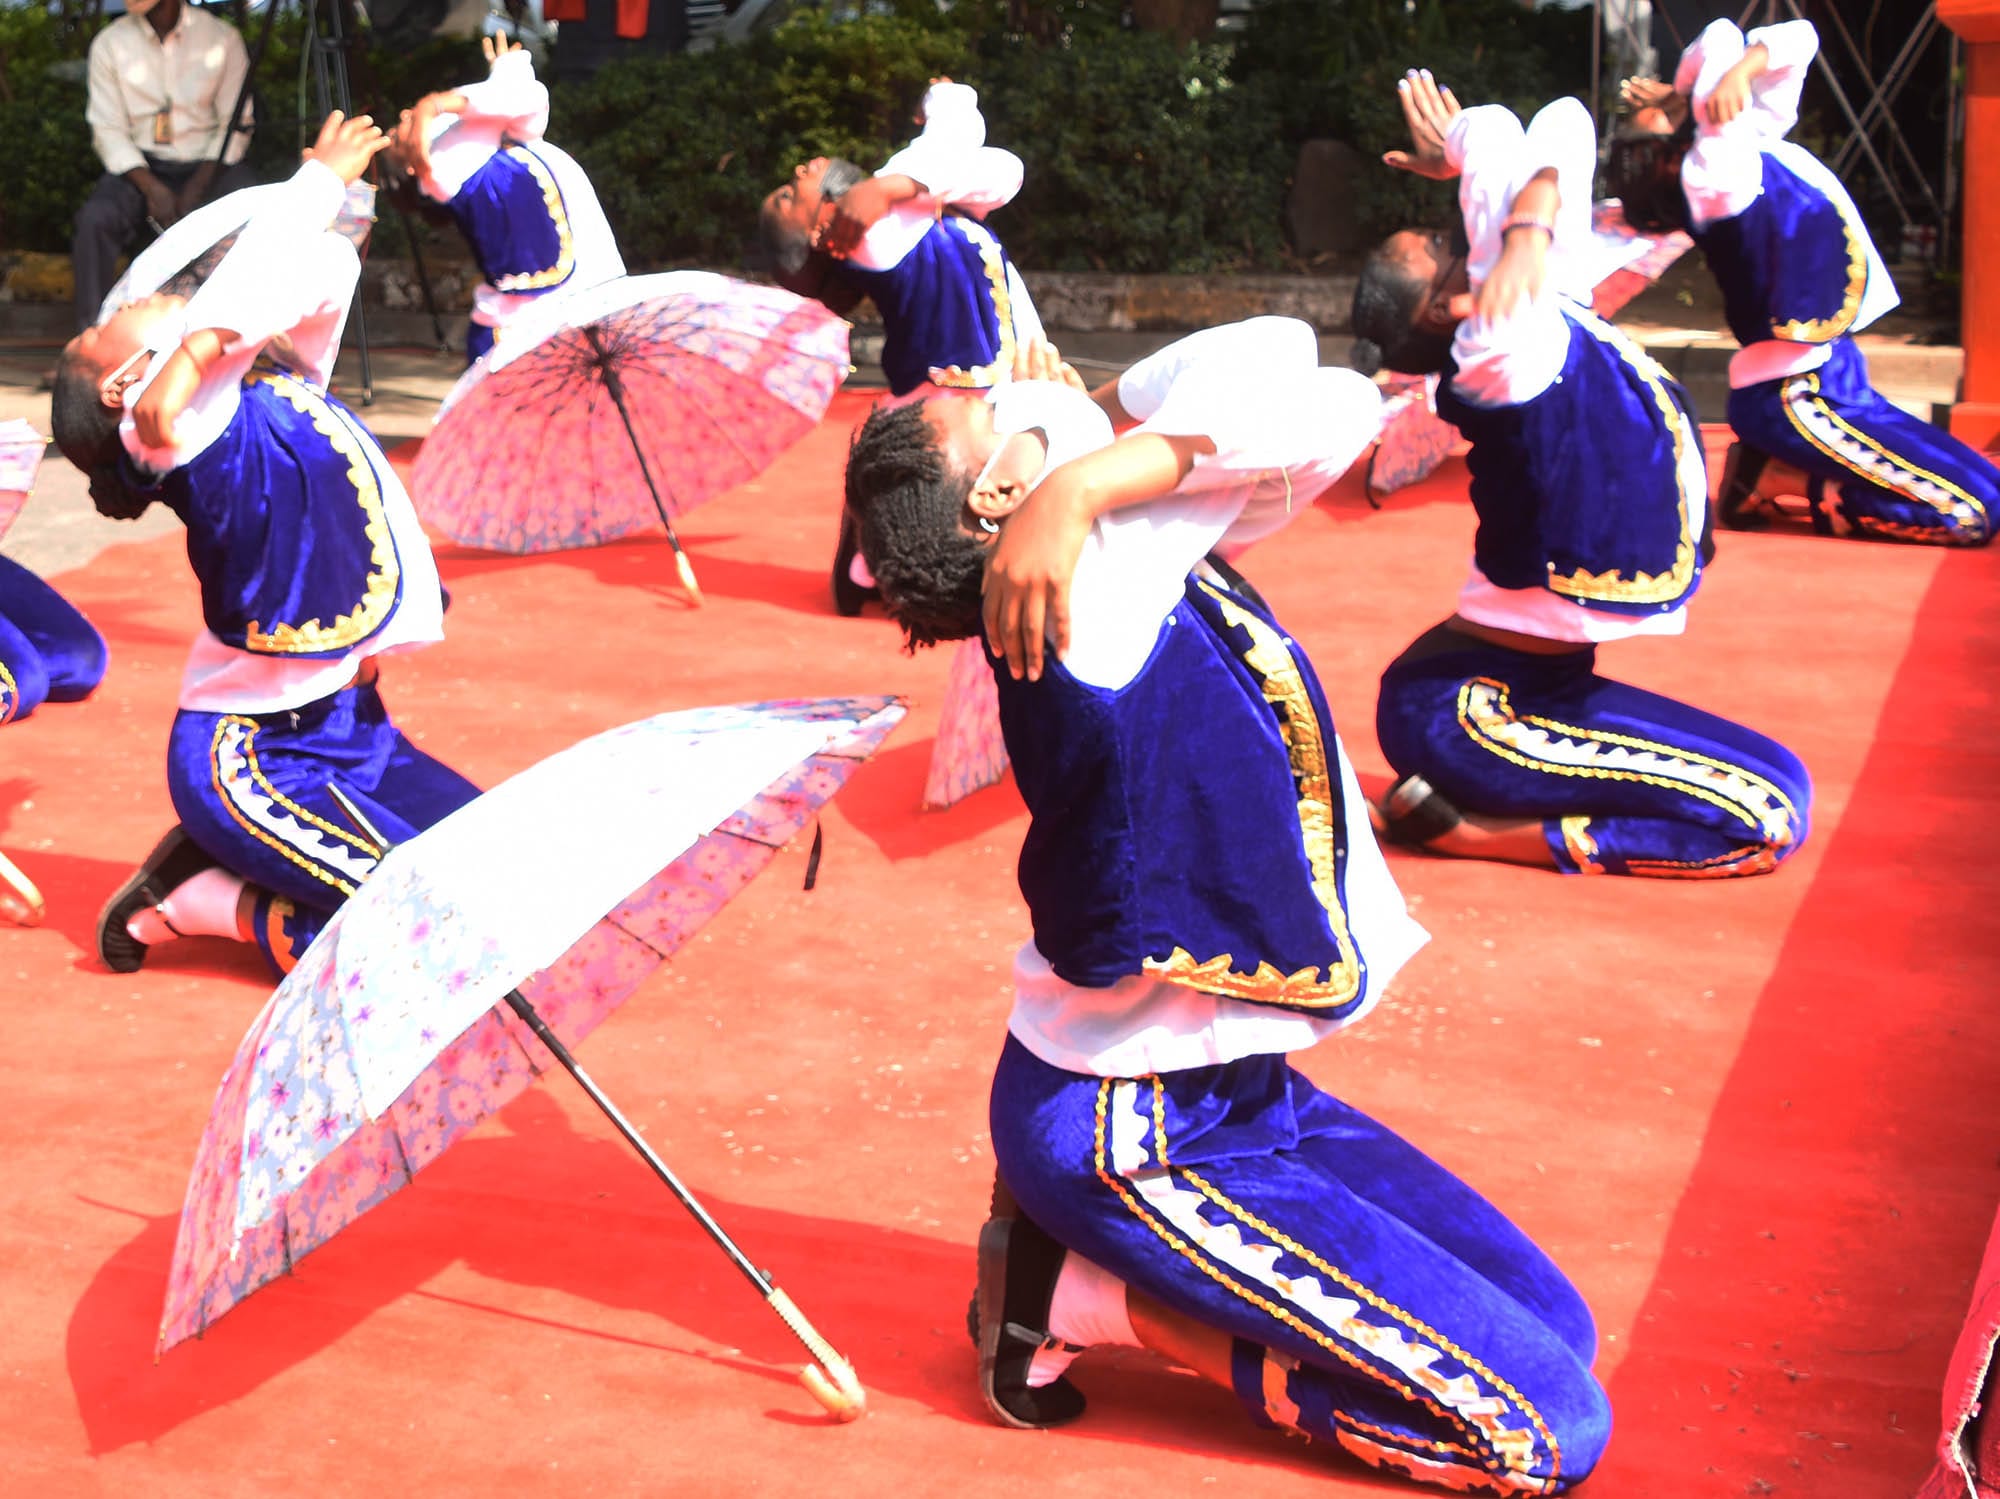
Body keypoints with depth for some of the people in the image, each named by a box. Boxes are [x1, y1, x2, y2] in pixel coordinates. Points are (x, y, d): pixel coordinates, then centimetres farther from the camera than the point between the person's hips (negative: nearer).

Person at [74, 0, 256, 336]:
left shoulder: (221, 38, -3)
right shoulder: (110, 43, -1)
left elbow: (236, 124, -2)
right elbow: (108, 130, -2)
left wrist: (198, 187, -15)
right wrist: (151, 188, -18)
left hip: (209, 162, 0)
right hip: (140, 166, 0)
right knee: (94, 218, -29)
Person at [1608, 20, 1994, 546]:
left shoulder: (1747, 142, 10)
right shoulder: (1711, 170, -15)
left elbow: (1796, 38, 8)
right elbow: (1722, 40, -21)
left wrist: (1741, 69, -7)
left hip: (1826, 376, 9)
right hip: (1799, 397, -9)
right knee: (1974, 506, -13)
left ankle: (1771, 467, 12)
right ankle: (1779, 479, -5)